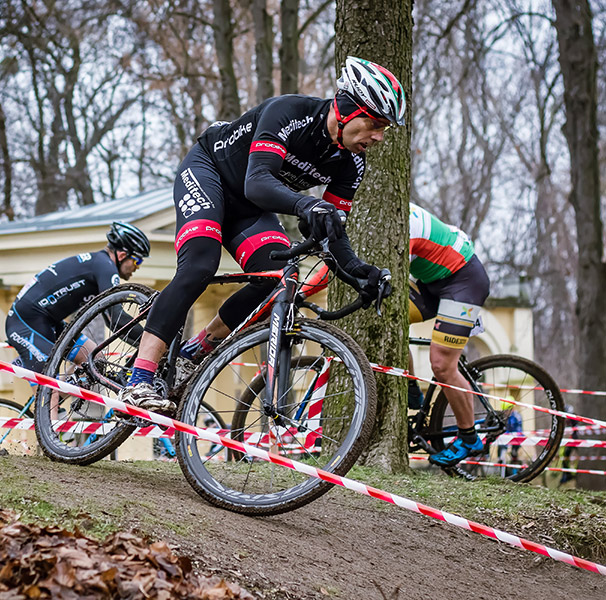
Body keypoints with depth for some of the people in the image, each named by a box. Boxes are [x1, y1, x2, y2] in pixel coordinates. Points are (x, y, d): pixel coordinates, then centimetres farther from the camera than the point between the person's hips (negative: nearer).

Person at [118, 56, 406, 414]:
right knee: (200, 265, -30)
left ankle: (194, 351, -2)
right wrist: (305, 204, -61)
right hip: (207, 169, -6)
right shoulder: (288, 112, -31)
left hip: (249, 210, 6)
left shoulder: (351, 165, -12)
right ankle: (139, 383, -34)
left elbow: (331, 228, -8)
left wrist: (355, 267, -28)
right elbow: (256, 183, -43)